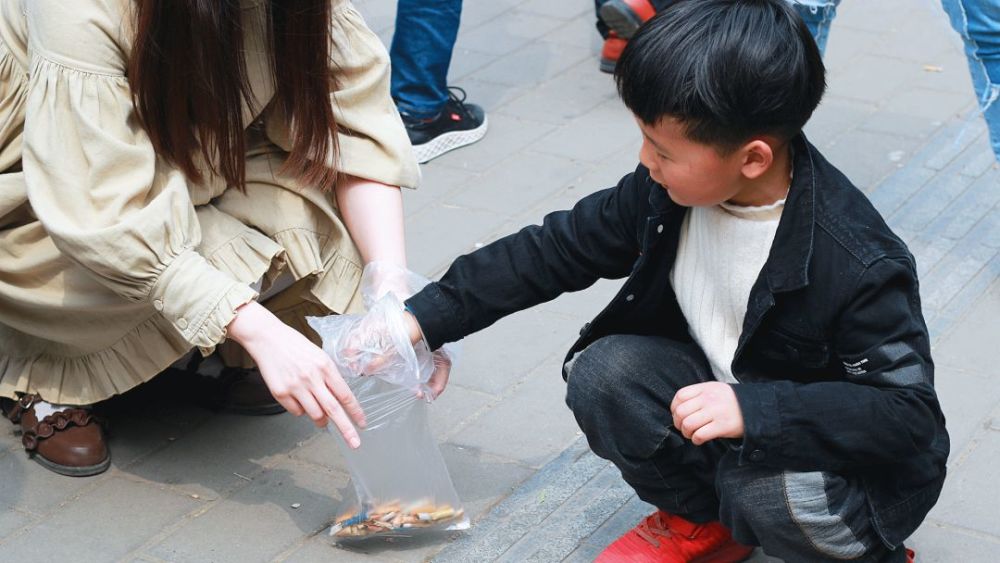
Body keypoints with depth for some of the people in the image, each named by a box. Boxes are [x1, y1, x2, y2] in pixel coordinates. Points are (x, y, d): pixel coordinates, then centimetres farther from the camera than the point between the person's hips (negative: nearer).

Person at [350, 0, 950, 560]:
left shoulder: (860, 264, -30)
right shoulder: (665, 192, -13)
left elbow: (911, 412, -28)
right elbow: (556, 249, 0)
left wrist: (755, 410, -40)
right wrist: (429, 316, -4)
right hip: (713, 394, 6)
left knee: (769, 492, -36)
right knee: (603, 372, -17)